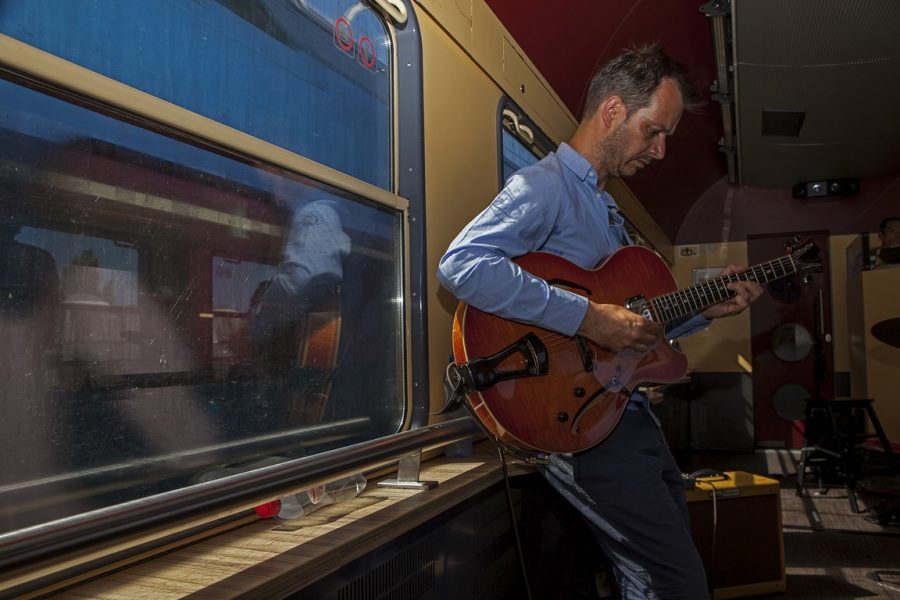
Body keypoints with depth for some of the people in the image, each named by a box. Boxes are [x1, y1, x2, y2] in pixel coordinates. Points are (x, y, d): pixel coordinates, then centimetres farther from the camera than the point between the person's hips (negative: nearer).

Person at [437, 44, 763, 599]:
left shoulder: (607, 208, 19)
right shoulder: (544, 187, -12)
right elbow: (461, 265, -31)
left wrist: (704, 309, 11)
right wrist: (586, 317, -29)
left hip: (631, 413, 10)